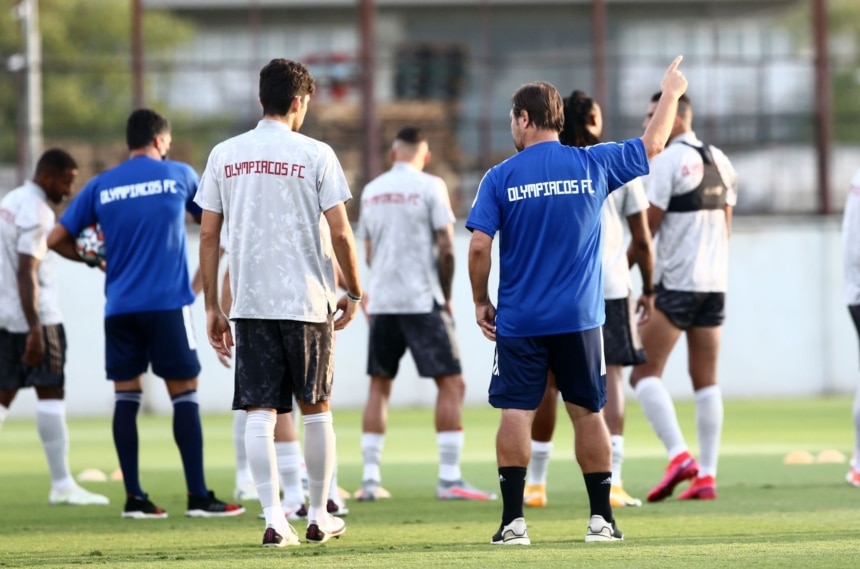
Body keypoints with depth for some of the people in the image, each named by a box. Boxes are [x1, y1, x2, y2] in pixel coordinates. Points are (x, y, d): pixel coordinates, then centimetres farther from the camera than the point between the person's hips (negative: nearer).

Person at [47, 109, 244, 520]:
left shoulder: (100, 187, 7)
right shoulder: (178, 175, 3)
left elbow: (57, 239, 8)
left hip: (119, 308, 3)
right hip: (168, 302, -3)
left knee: (126, 397, 6)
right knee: (184, 394, 0)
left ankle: (134, 498, 3)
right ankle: (198, 497, -3)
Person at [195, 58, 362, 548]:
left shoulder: (225, 155, 5)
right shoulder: (315, 155, -4)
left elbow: (209, 236, 5)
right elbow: (340, 233, -6)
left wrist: (212, 307, 11)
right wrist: (354, 293, 8)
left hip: (249, 303, 2)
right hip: (308, 301, -2)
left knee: (260, 412, 1)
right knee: (316, 409, 11)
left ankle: (274, 520, -7)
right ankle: (319, 516, 18)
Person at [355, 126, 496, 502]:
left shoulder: (371, 191, 10)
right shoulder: (430, 187, -5)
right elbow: (446, 249, -9)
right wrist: (446, 296, 4)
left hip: (382, 300, 5)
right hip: (422, 301, -5)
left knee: (379, 386, 14)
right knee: (451, 384, -1)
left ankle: (370, 479, 10)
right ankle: (449, 479, -9)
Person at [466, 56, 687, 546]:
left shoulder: (500, 178, -4)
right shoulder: (593, 165, 1)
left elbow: (479, 246, -8)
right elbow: (652, 145, 15)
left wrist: (481, 302, 6)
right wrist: (672, 94, 31)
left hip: (518, 321, -1)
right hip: (579, 319, 2)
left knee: (516, 414, 0)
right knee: (588, 413, 10)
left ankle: (514, 520, -6)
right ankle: (602, 518, 12)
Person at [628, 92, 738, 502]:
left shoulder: (666, 160, -10)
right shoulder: (719, 161, 13)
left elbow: (648, 226, -11)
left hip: (675, 283, -7)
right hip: (715, 282, 7)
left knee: (645, 373, -4)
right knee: (706, 379, 8)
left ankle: (678, 456, -19)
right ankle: (707, 476, 5)